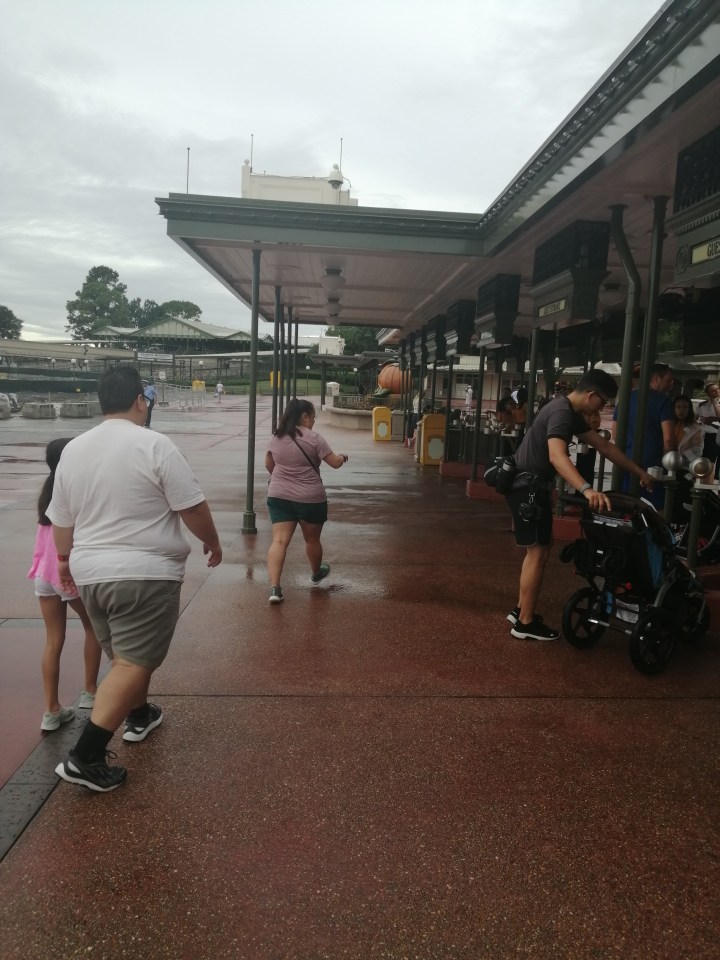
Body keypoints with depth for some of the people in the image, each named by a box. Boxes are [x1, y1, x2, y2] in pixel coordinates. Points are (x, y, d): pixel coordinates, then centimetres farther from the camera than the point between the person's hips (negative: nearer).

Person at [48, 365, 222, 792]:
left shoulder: (73, 450, 7)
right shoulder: (155, 446, -13)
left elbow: (61, 519, 14)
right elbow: (192, 508, -11)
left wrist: (66, 560, 29)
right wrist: (213, 541, 6)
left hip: (90, 572, 8)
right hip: (146, 573, -7)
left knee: (127, 654, 24)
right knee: (133, 663, -2)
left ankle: (139, 716, 41)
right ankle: (85, 757, -3)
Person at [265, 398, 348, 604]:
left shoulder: (275, 438, 6)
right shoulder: (314, 438, -10)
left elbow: (269, 465, 19)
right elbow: (335, 463, -7)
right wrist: (343, 457, 16)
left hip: (278, 496, 3)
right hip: (310, 498, -3)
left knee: (279, 540, -2)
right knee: (312, 539, 18)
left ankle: (274, 587, -14)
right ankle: (316, 573, 42)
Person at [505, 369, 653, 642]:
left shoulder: (572, 414, 14)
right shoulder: (562, 413, -20)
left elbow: (604, 446, 20)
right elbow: (557, 457, -37)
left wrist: (639, 472, 21)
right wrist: (587, 489, -50)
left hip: (532, 485, 11)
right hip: (527, 486, -11)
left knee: (537, 550, 16)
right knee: (538, 552, -6)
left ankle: (521, 611, 26)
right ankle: (525, 623, 2)